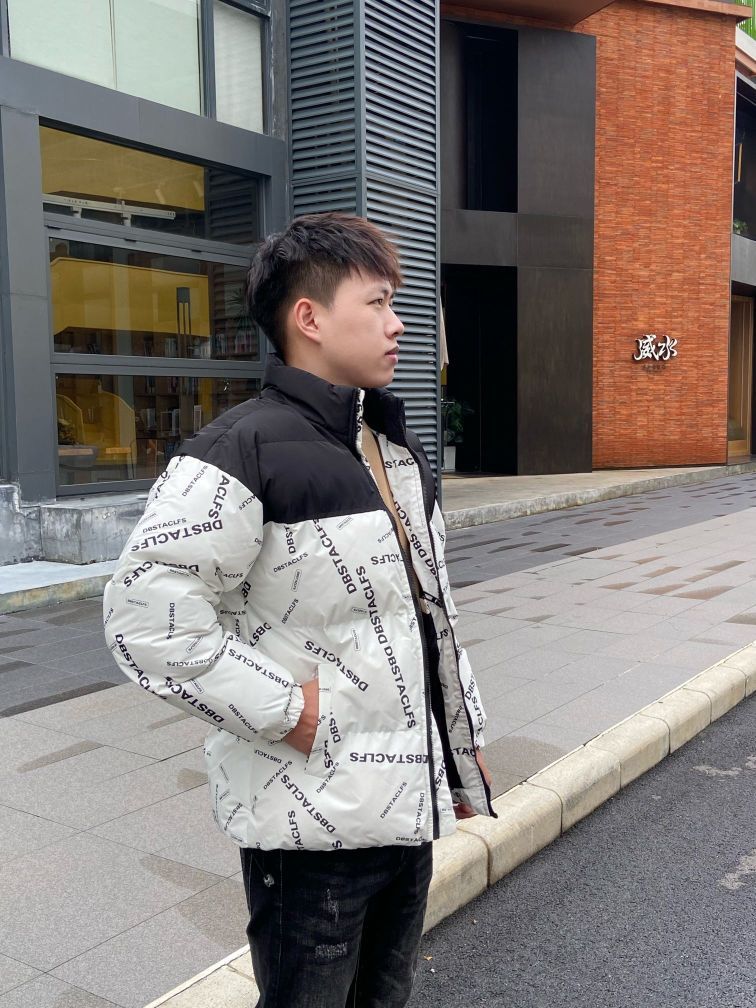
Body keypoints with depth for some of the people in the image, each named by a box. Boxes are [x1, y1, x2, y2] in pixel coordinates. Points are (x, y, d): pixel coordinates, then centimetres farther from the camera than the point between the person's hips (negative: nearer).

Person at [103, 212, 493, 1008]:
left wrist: (465, 739, 19)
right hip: (314, 820, -8)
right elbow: (145, 613, -24)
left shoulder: (396, 449, 11)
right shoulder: (245, 450, -17)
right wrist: (282, 709, -20)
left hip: (409, 799, 8)